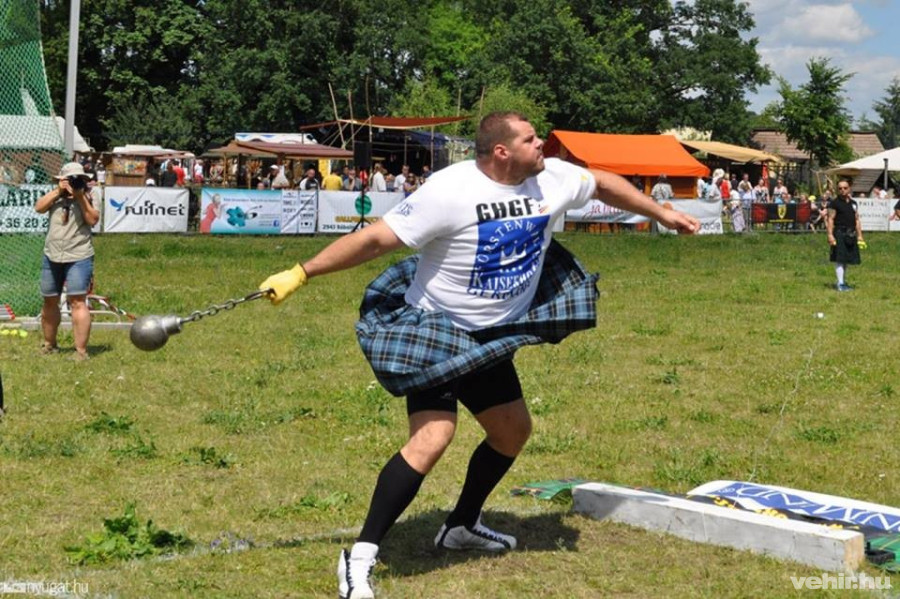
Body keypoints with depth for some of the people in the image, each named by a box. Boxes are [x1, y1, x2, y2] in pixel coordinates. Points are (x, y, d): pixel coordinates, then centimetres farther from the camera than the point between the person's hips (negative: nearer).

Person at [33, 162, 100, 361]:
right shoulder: (56, 195, 9)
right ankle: (49, 344, 31)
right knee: (50, 301, 14)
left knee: (77, 302, -13)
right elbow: (38, 208, -6)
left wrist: (81, 197, -17)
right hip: (52, 257, 4)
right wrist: (58, 191, -11)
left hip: (79, 257, -4)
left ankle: (81, 351, -13)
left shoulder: (87, 196, 0)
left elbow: (93, 220, -12)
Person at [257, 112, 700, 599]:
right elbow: (377, 238, -25)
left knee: (513, 430, 18)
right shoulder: (449, 192, -26)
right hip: (434, 330, -8)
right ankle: (360, 558, -19)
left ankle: (462, 526, 39)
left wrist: (662, 214, 24)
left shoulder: (553, 179, -6)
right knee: (433, 436, -24)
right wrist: (300, 274, -26)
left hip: (491, 337, 8)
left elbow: (604, 184, 15)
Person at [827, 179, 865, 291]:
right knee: (839, 260, -8)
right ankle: (840, 283, -8)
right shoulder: (835, 203, -4)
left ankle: (843, 281, 22)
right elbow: (830, 219, -9)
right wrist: (830, 235, -17)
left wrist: (859, 235, 14)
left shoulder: (853, 203, 15)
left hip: (851, 234, 6)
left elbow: (857, 220, 18)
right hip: (839, 234, -6)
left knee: (846, 260, 12)